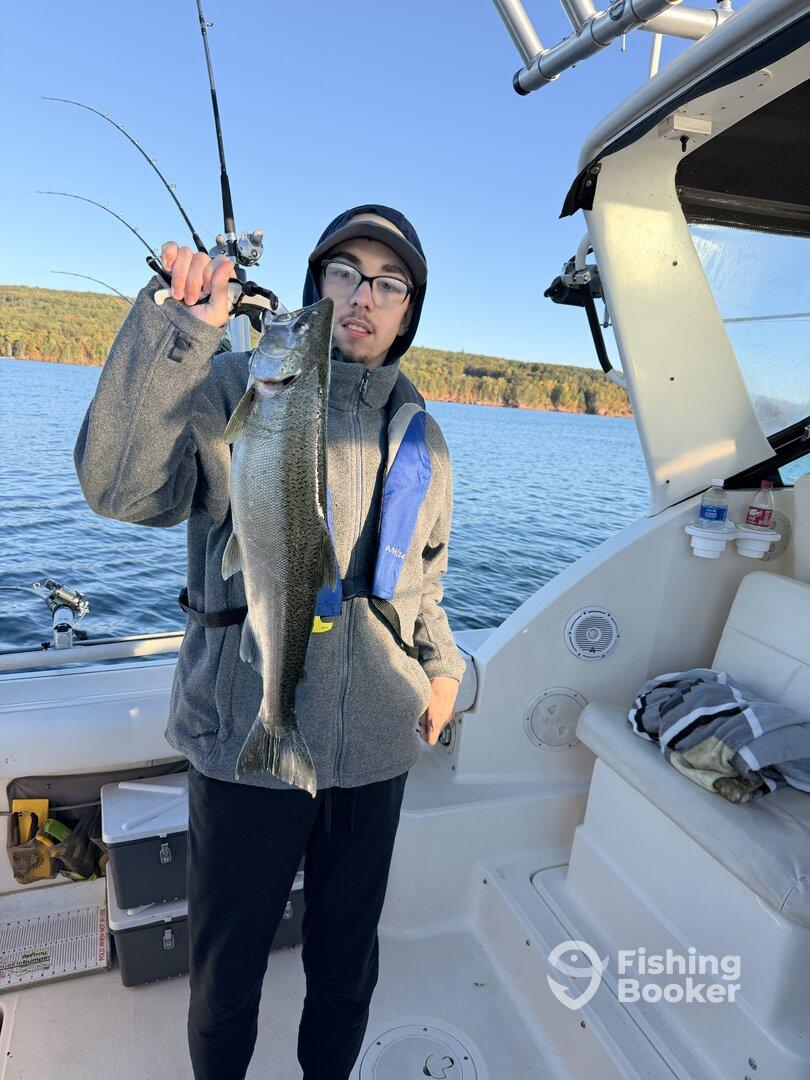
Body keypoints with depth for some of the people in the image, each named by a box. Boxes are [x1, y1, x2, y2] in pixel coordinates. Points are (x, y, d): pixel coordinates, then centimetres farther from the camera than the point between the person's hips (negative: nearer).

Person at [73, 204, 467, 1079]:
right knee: (227, 961, 18)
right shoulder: (237, 388, -6)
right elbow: (119, 486, -23)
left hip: (376, 741, 4)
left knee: (348, 959, 22)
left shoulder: (419, 432, 8)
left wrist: (440, 664, 14)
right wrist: (176, 328, -31)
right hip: (246, 734, -3)